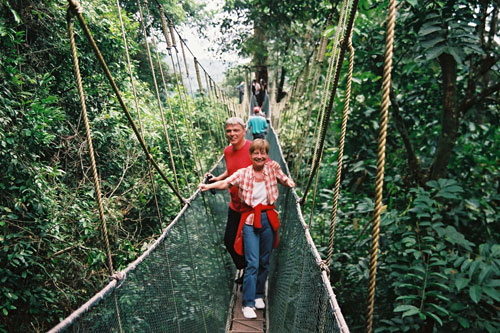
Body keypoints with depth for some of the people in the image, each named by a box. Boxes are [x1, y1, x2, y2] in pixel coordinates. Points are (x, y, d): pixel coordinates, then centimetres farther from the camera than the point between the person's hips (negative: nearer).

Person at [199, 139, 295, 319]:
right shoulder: (243, 173, -6)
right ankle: (247, 304, 6)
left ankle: (259, 295, 33)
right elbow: (226, 183, -18)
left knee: (264, 262, 14)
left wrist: (289, 182, -4)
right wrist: (209, 186, -34)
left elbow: (284, 179, 18)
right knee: (252, 263, -5)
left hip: (268, 219, 3)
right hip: (250, 220, -2)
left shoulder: (273, 167, 1)